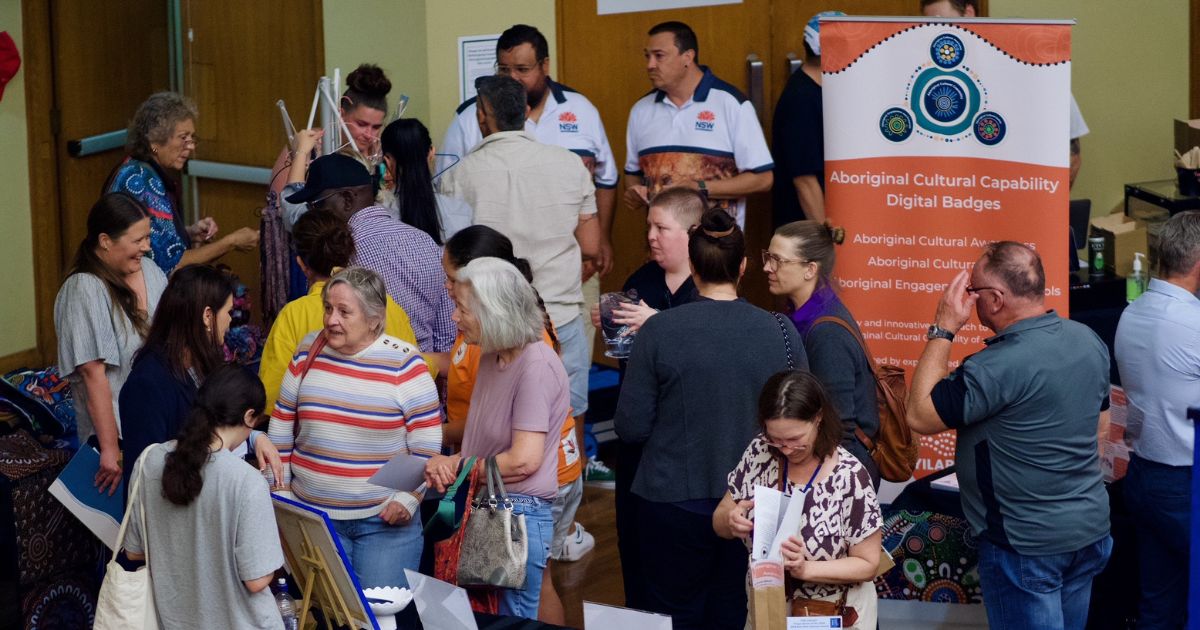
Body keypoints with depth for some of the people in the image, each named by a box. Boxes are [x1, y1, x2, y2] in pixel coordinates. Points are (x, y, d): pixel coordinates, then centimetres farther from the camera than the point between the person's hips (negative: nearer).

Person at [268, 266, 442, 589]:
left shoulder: (404, 364, -5)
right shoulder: (308, 353, 5)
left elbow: (426, 443, -2)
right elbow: (280, 429, 13)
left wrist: (408, 498, -10)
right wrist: (279, 490, 10)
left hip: (387, 522, -3)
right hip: (311, 517, 3)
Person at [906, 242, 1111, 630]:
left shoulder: (998, 368, -26)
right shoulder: (1088, 341, 1)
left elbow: (919, 417, -17)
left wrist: (942, 330, -14)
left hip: (1027, 545, -8)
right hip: (1091, 530, 8)